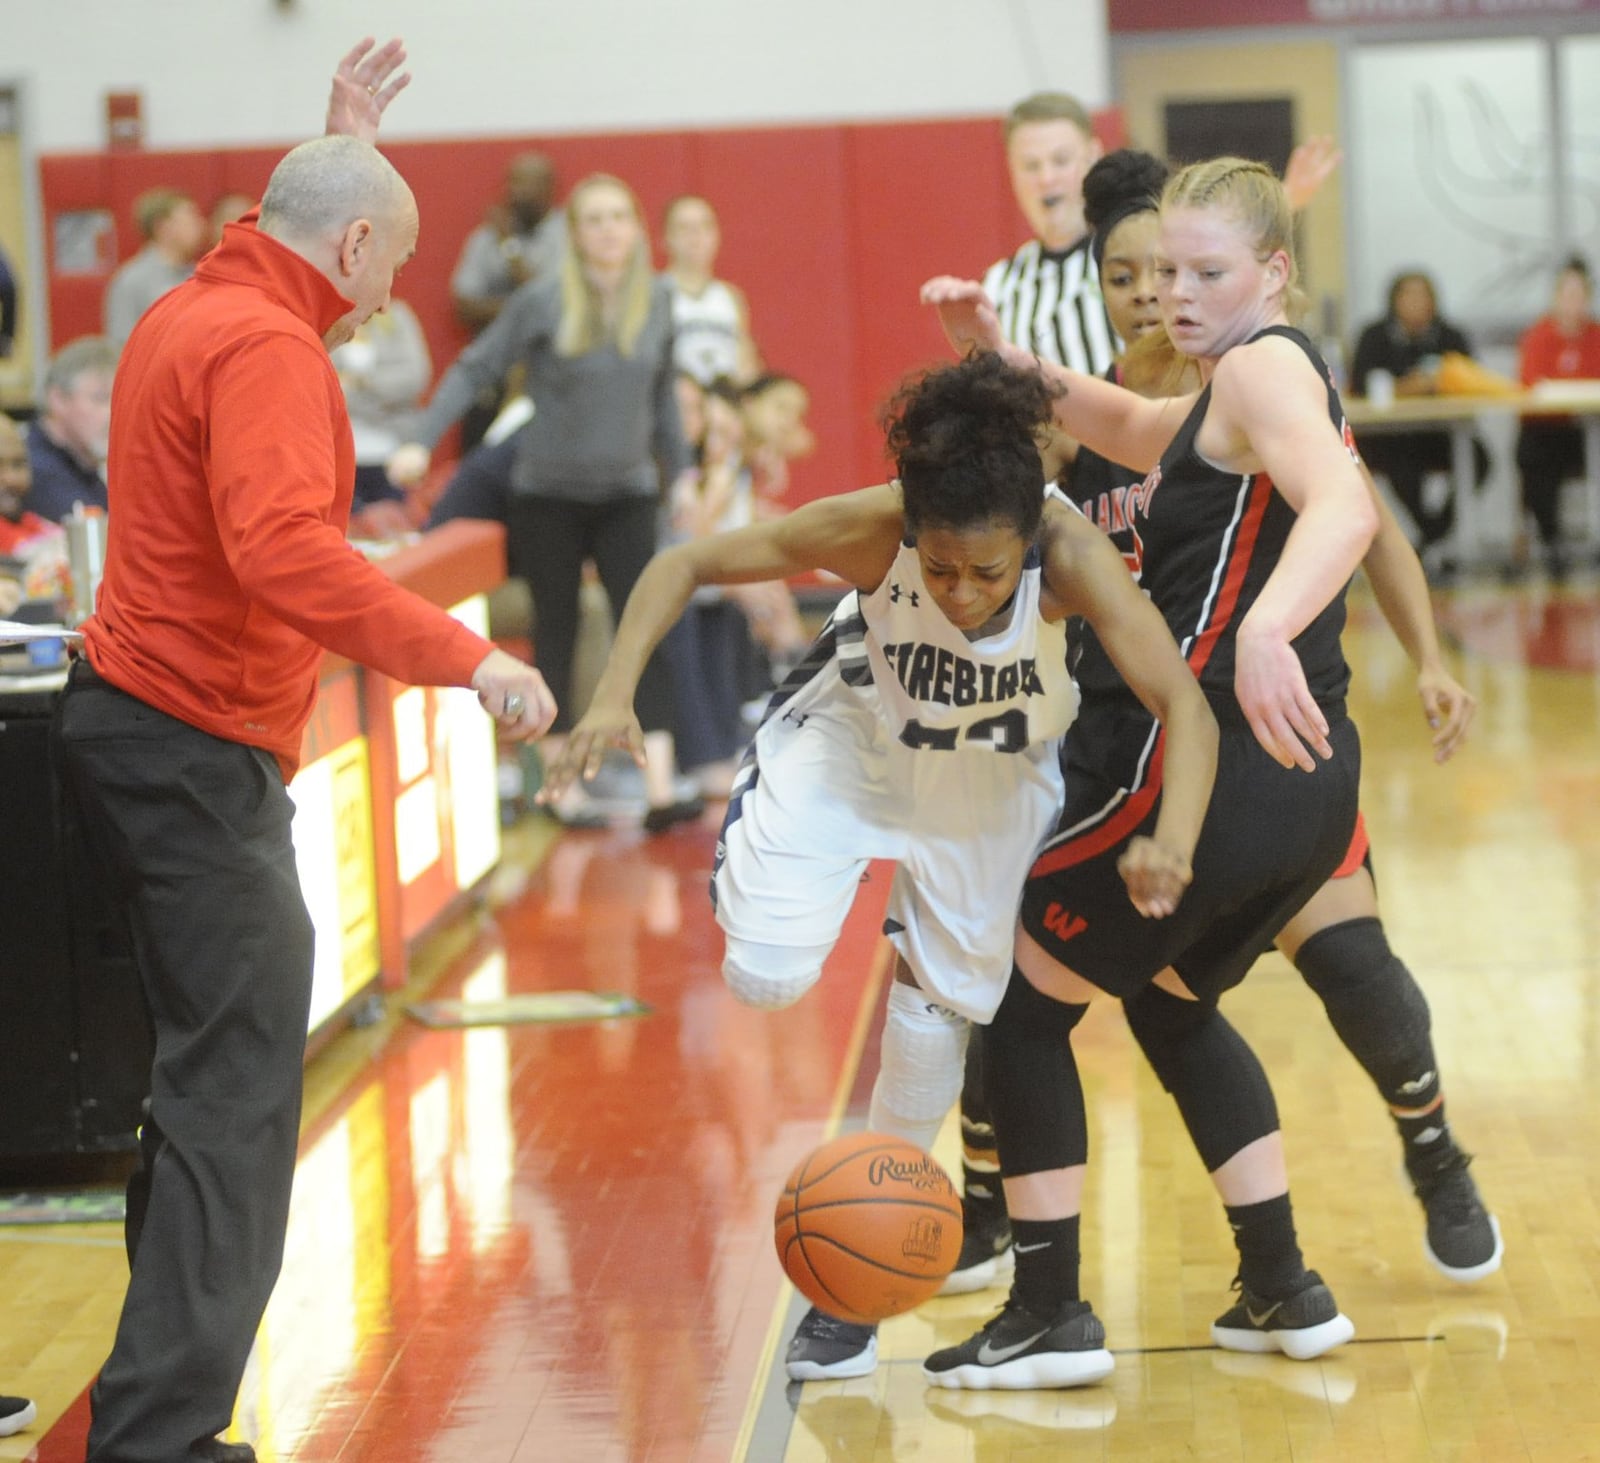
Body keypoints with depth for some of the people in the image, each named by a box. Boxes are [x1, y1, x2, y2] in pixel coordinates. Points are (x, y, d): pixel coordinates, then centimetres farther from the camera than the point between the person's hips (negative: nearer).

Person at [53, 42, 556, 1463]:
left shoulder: (192, 310, 15)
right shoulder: (267, 347, -16)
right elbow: (284, 549, -32)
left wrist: (346, 137, 42)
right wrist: (461, 656, -33)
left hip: (138, 730, 11)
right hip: (198, 749, -11)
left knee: (207, 1069, 17)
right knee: (241, 1091, -11)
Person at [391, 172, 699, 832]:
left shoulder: (657, 301, 0)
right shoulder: (543, 302, -10)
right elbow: (475, 369, -7)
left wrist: (681, 473, 16)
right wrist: (421, 440, -16)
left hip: (627, 493, 2)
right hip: (548, 495, -2)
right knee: (556, 635, 6)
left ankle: (660, 789, -13)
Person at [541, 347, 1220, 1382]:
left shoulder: (1072, 556, -38)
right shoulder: (871, 530, -36)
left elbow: (1185, 705, -42)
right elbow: (685, 565, -25)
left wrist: (1171, 844, -60)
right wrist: (615, 696, -39)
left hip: (997, 773, 1)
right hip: (857, 732, -1)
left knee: (942, 1007, 6)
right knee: (765, 975, -16)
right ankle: (754, 859, 21)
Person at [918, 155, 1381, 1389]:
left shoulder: (1267, 365, -11)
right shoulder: (1228, 403, 19)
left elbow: (1345, 506, -30)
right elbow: (1128, 430, 35)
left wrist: (1265, 629, -49)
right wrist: (999, 355, 18)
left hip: (1210, 768, -10)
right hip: (1307, 784, 10)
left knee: (1021, 999, 5)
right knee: (1170, 1003, 31)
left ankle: (1052, 1318, 6)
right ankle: (1284, 1293, 28)